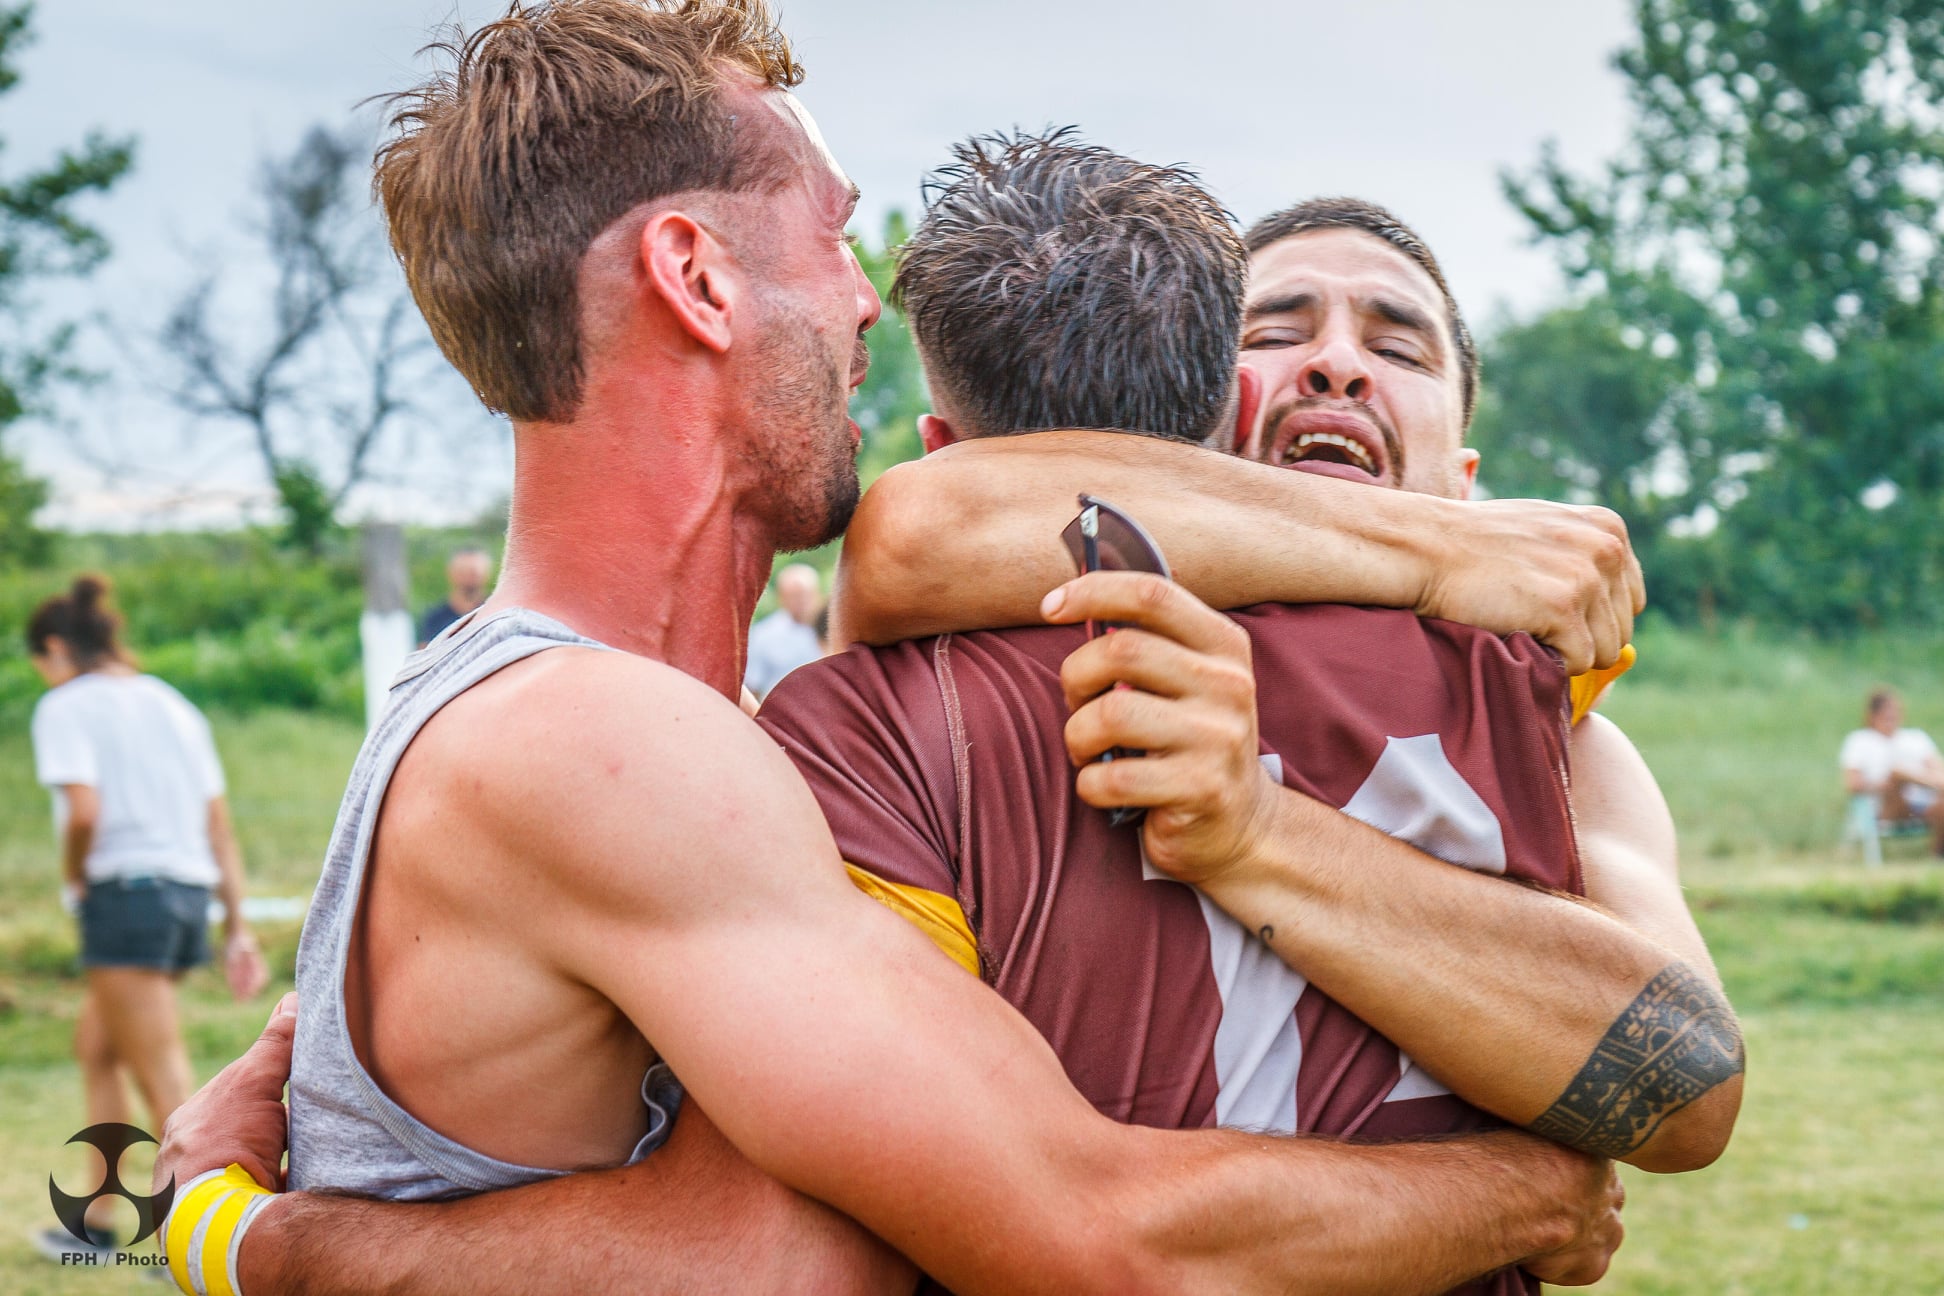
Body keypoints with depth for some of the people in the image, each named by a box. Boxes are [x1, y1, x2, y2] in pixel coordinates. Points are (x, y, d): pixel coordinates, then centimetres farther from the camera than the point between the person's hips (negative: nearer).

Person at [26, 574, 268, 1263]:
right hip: (190, 892, 8)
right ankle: (98, 1220, 27)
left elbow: (83, 812, -20)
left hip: (126, 892, -8)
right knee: (95, 1047, 22)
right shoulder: (171, 703, 17)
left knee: (164, 1081, -6)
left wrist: (74, 879, -2)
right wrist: (237, 927, 15)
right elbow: (220, 826, 14)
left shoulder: (67, 706, -4)